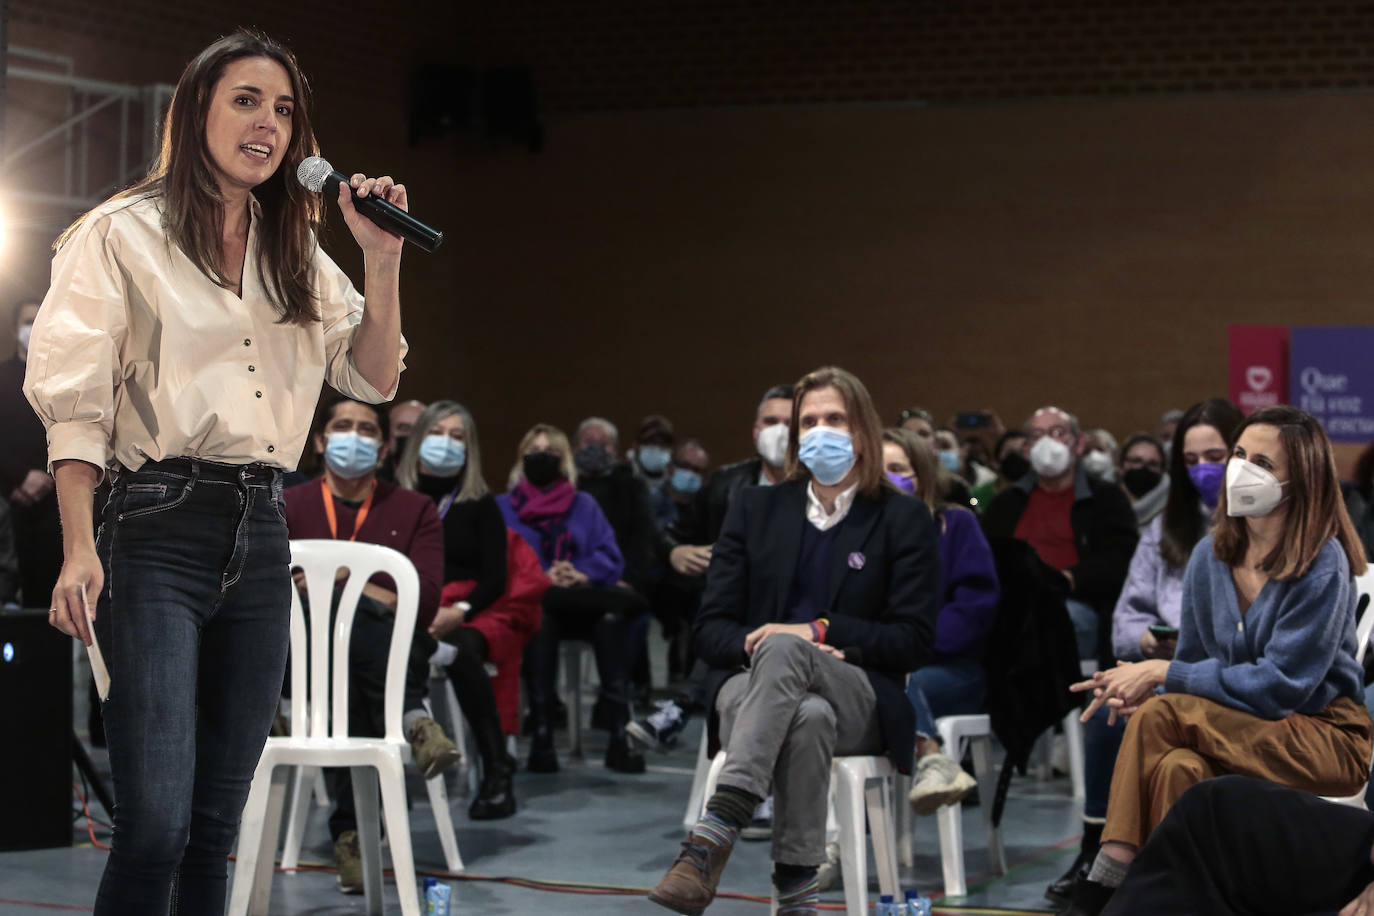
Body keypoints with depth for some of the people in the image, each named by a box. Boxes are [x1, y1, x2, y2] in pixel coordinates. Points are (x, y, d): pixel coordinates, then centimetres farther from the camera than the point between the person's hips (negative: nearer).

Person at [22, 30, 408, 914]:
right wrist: (80, 550, -13)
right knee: (156, 822, -15)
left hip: (260, 540, 6)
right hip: (157, 532, -5)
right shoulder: (124, 234, 3)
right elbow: (75, 401, -2)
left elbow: (375, 378, 14)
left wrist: (384, 259, 1)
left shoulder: (297, 257, 19)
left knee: (217, 825, 7)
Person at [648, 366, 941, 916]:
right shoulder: (756, 508, 14)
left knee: (784, 649, -39)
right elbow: (710, 630, 9)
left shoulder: (903, 519, 7)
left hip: (860, 701, -2)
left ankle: (713, 835, -52)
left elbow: (914, 642, -1)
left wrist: (817, 634, -13)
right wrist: (754, 643, -14)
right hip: (752, 685, 2)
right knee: (807, 717, -39)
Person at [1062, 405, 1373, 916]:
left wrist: (1163, 673, -19)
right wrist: (1143, 684, -14)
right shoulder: (1211, 554, 5)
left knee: (1160, 715, -28)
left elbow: (1280, 686, -19)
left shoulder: (1323, 566, -15)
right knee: (1179, 767, -32)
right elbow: (1193, 665, 10)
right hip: (1239, 728, 5)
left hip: (1326, 739, -5)